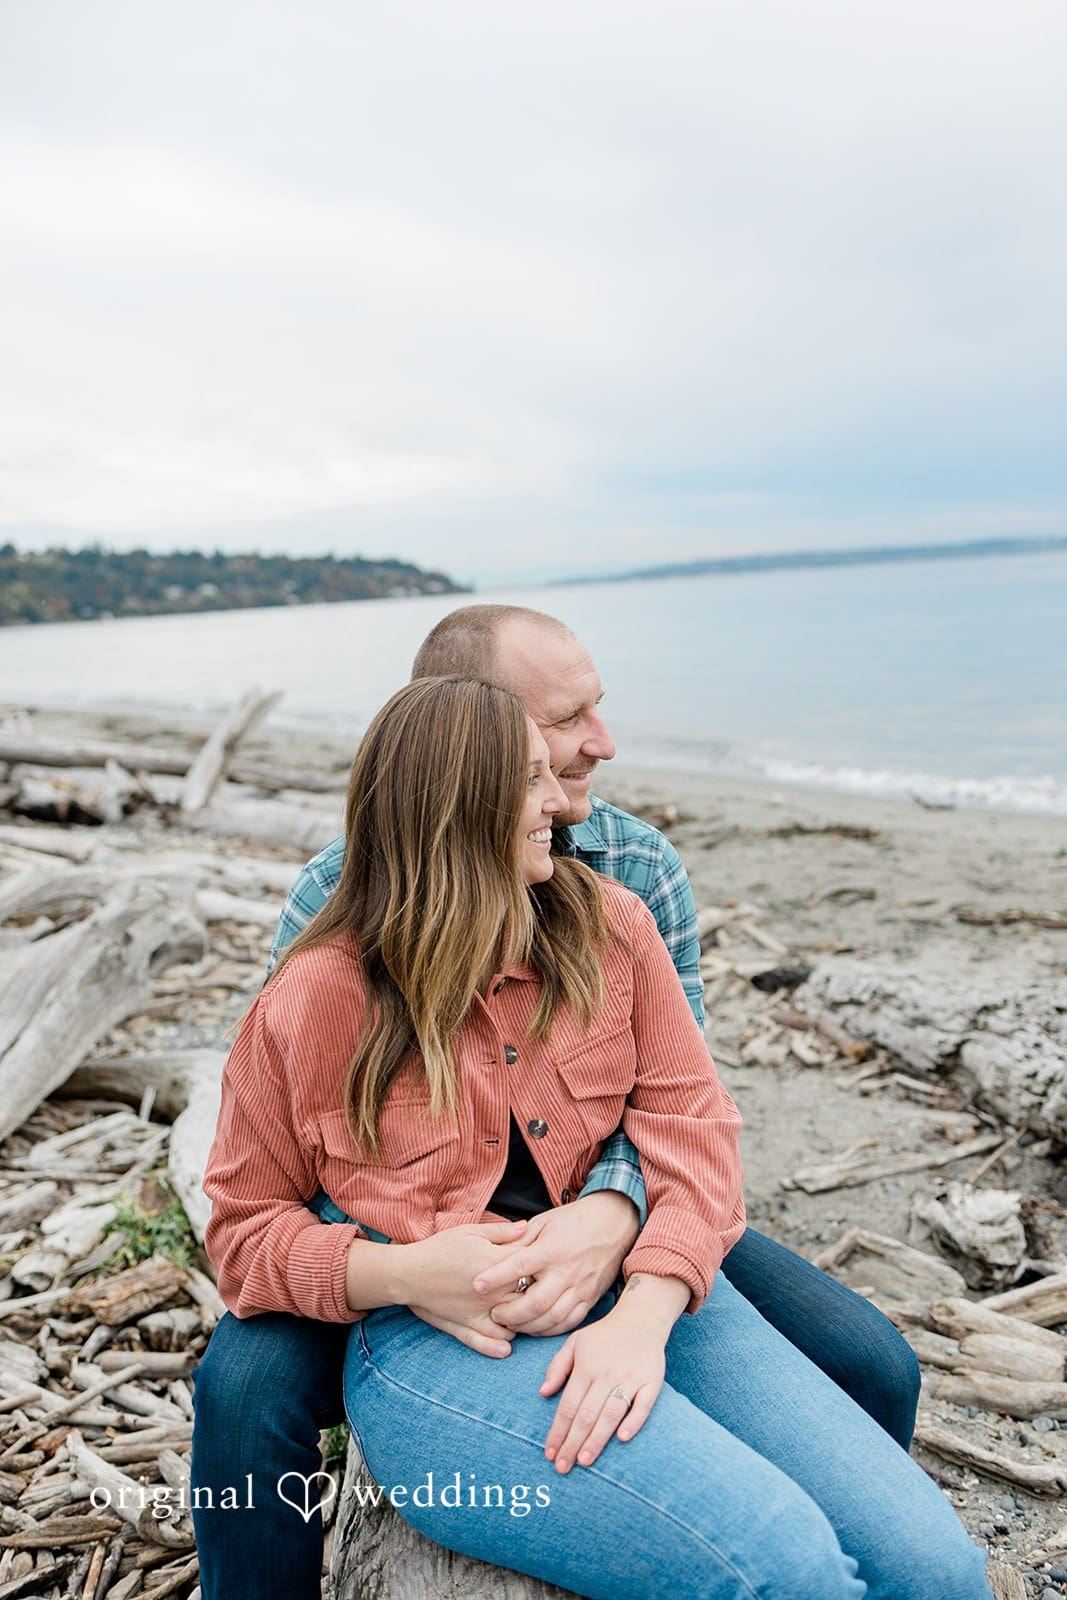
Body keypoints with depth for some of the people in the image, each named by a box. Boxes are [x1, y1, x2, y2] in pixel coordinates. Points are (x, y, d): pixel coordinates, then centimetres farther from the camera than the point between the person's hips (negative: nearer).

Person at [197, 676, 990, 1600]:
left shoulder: (611, 927, 6)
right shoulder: (314, 1002, -3)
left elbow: (691, 1125, 0)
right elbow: (243, 1225, 5)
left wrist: (644, 1312, -18)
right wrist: (405, 1272, -14)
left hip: (641, 1290, 5)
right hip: (443, 1335, -4)